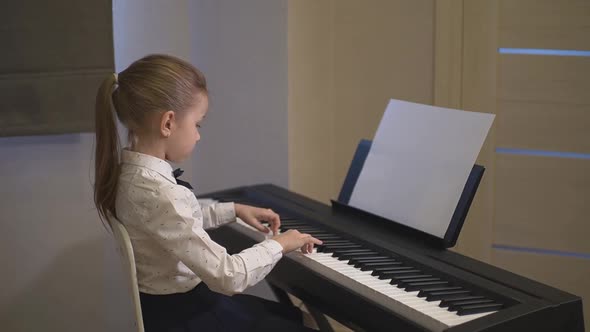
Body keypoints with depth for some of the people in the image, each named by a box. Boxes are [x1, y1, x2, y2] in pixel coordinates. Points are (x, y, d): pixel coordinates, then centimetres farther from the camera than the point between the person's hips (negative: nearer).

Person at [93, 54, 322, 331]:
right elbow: (229, 277, -30)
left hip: (168, 304, 10)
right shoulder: (159, 193, -32)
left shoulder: (131, 171, -2)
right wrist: (278, 244, -14)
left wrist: (233, 210, 18)